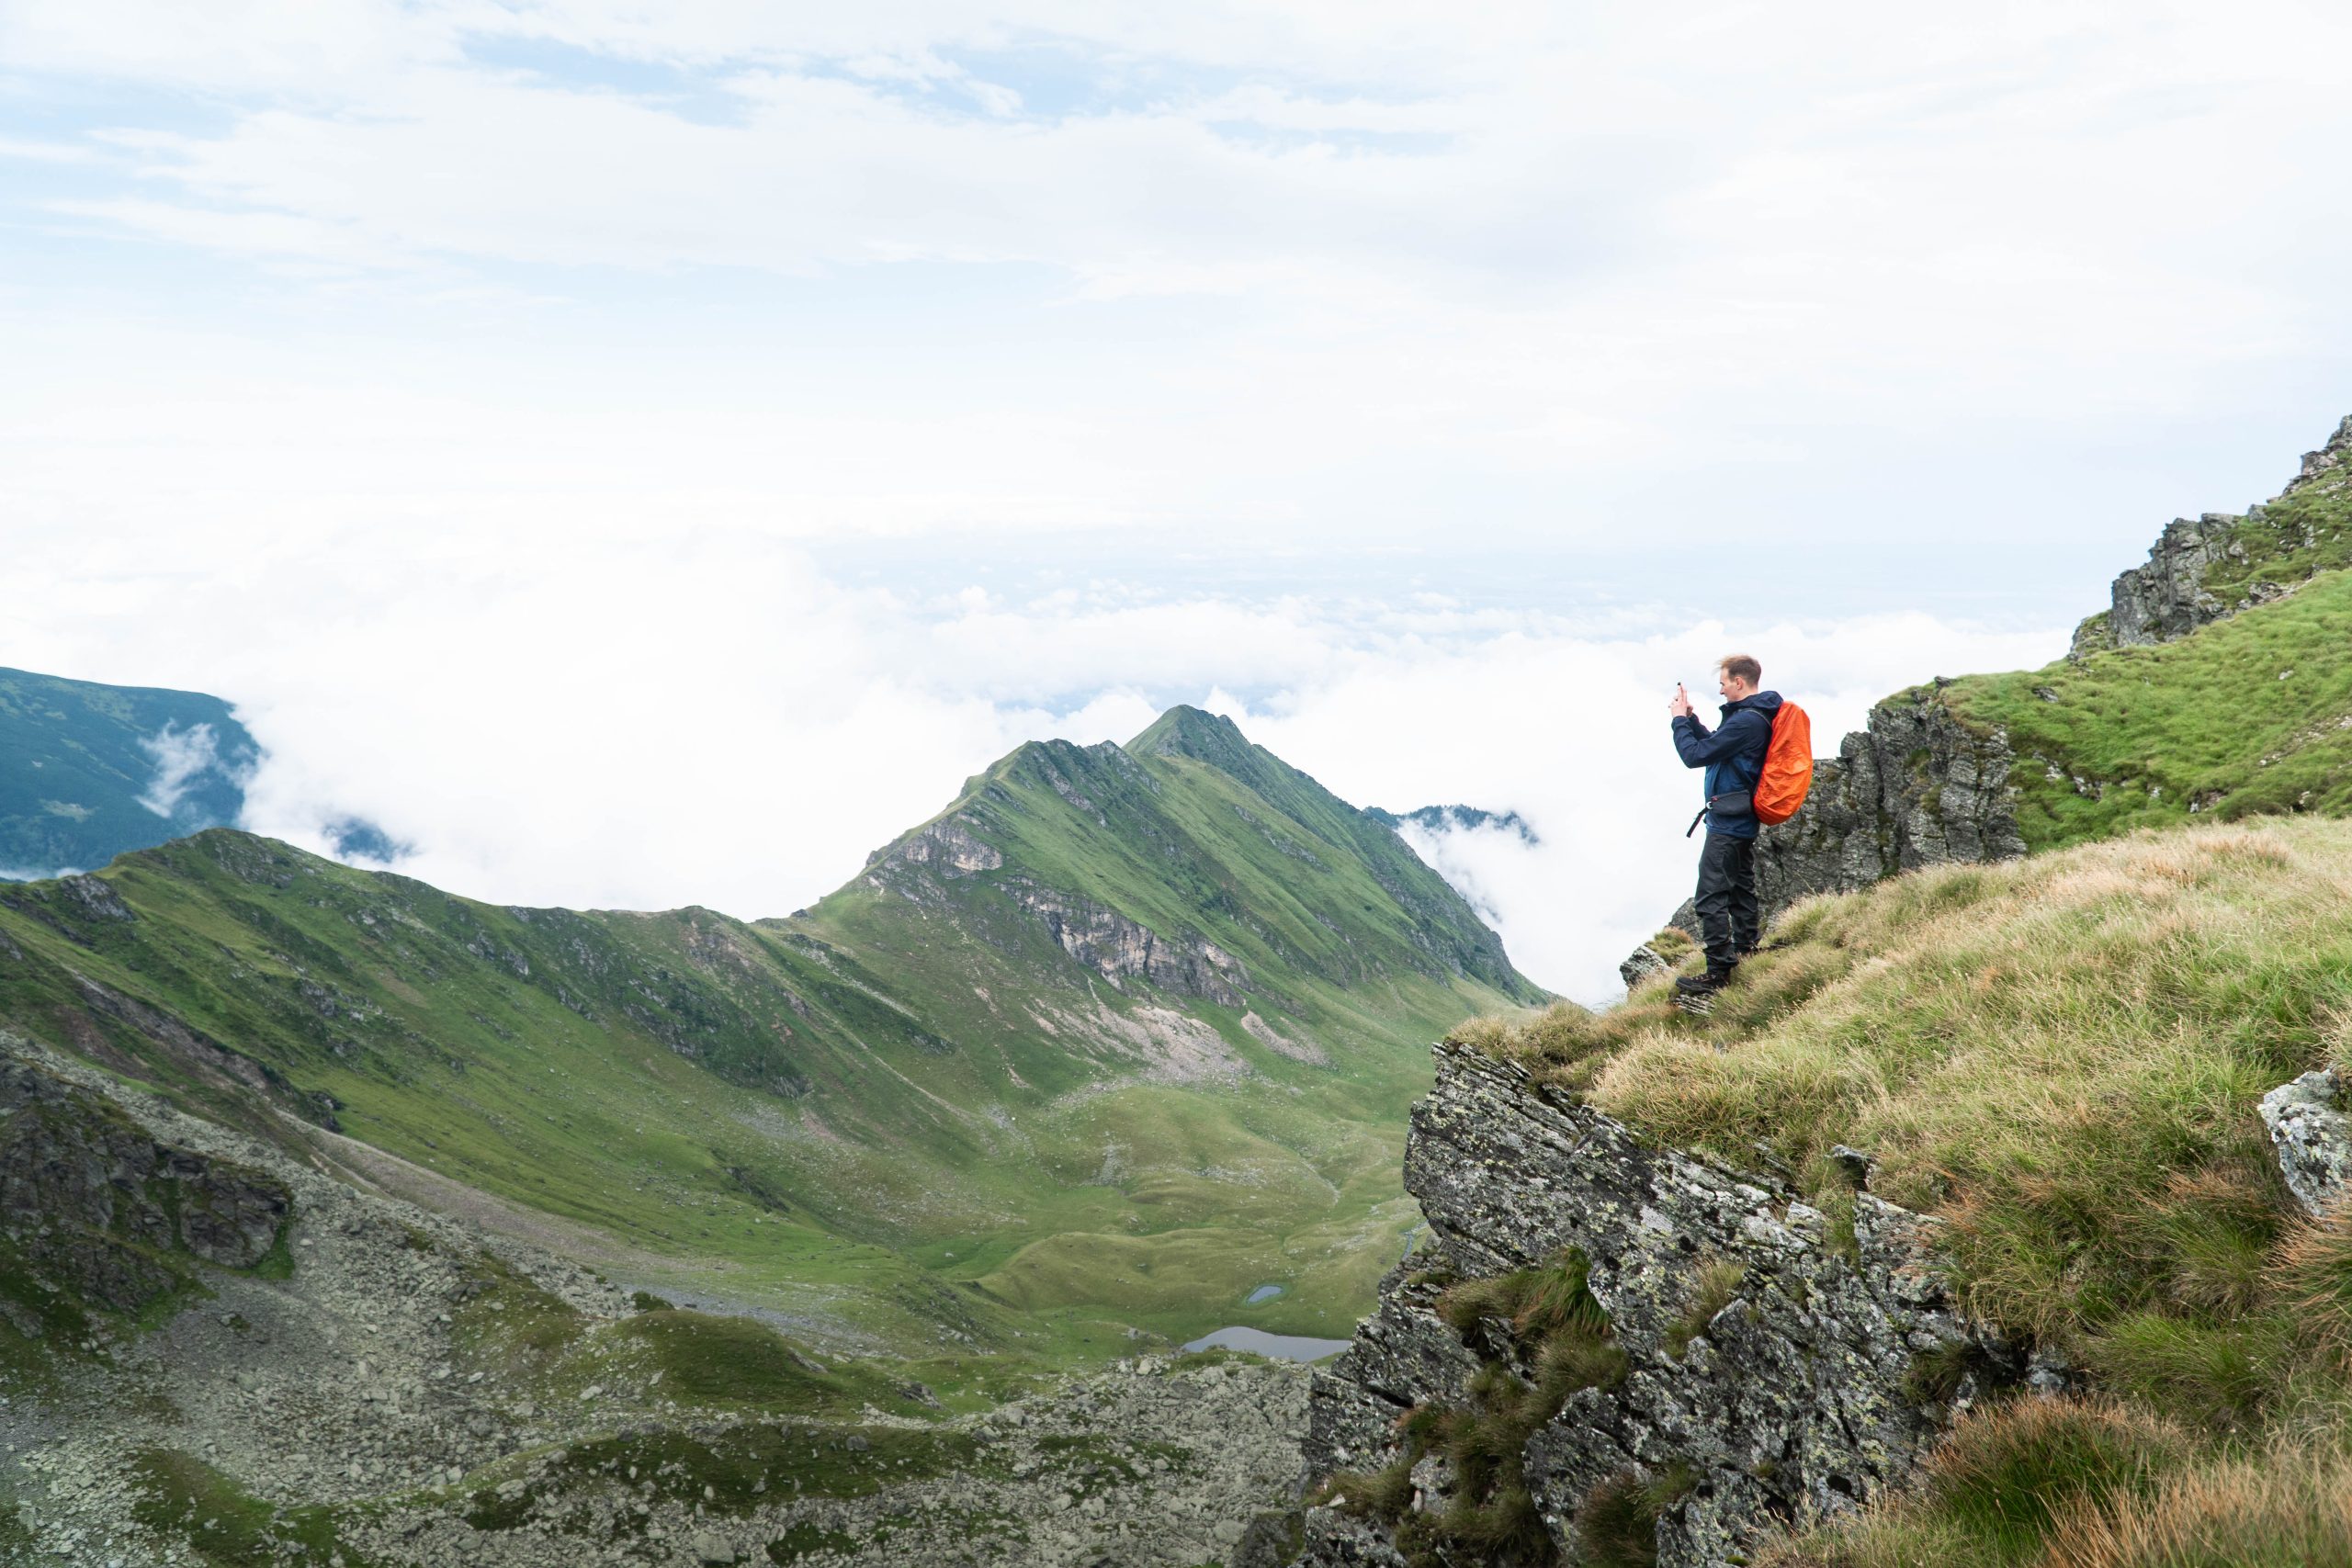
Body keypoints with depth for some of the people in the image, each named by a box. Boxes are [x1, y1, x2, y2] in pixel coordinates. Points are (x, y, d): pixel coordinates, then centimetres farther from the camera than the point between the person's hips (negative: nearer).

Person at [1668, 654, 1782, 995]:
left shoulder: (1746, 721, -22)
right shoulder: (1758, 716, 10)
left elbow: (1695, 755, -20)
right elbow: (1715, 745, 19)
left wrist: (1679, 719, -7)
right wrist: (1690, 717, 10)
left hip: (1727, 824, -11)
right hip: (1744, 821, 11)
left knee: (1711, 898, -8)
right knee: (1741, 890, 19)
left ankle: (1718, 973, -6)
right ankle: (1745, 953, 28)